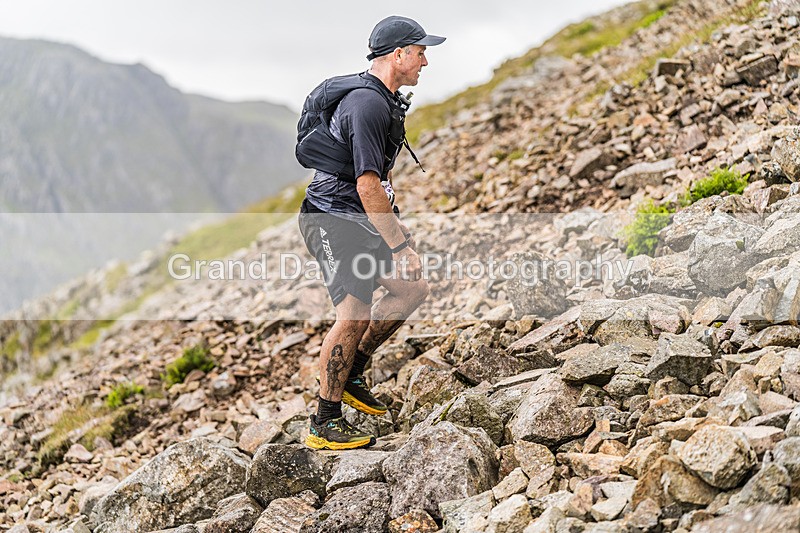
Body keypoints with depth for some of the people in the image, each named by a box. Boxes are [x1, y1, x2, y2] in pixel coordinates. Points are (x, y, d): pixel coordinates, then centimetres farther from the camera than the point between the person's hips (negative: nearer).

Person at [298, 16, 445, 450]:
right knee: (355, 313, -16)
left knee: (413, 289, 8)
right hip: (332, 221, -10)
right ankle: (324, 425, -6)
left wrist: (399, 228, 21)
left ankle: (351, 375, 17)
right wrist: (398, 246, -21)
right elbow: (368, 186, -24)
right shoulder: (368, 105, -20)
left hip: (359, 219, 10)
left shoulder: (386, 101, 14)